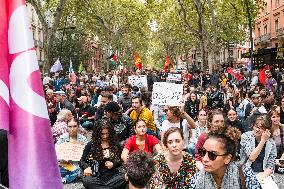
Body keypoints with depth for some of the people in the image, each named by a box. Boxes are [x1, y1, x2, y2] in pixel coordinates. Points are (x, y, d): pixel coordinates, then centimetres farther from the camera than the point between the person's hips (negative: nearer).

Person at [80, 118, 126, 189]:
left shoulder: (115, 144, 9)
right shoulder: (91, 145, 4)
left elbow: (120, 160, 15)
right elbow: (82, 161, 5)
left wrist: (113, 164, -7)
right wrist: (86, 167, -18)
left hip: (112, 175, 1)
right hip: (96, 176, -1)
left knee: (124, 178, -31)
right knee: (86, 180, -34)